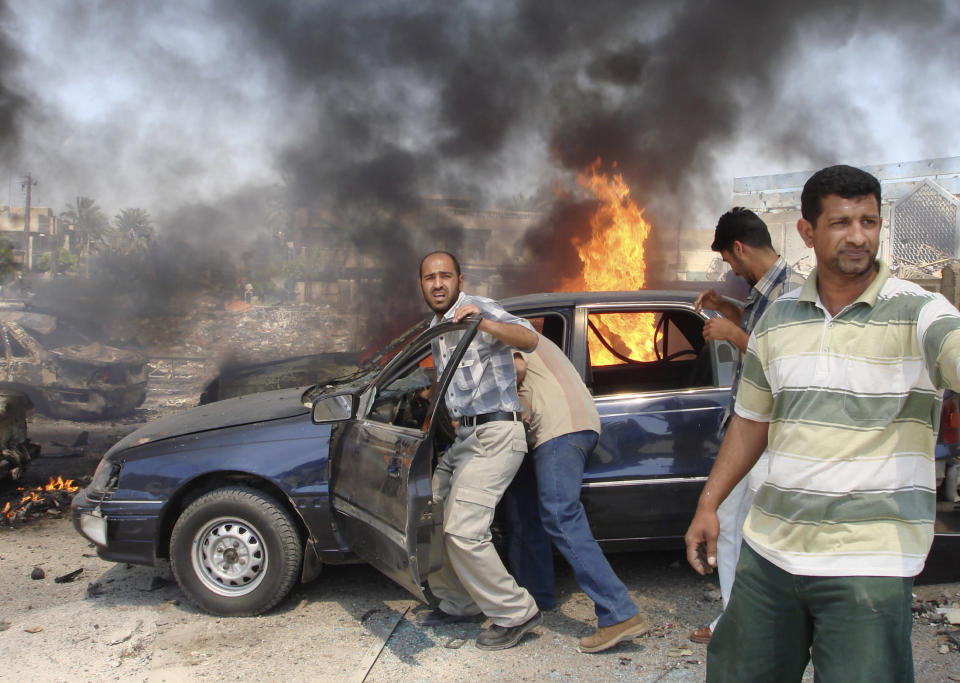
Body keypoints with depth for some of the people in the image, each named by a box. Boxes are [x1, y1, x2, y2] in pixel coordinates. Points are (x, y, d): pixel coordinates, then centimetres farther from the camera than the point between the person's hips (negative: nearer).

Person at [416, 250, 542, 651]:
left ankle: (515, 614, -1)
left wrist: (484, 323, -37)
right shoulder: (435, 329, 19)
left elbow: (529, 339, -25)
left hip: (495, 434, -9)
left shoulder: (478, 309, -7)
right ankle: (458, 603, 25)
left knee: (463, 532, -17)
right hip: (463, 437, 9)